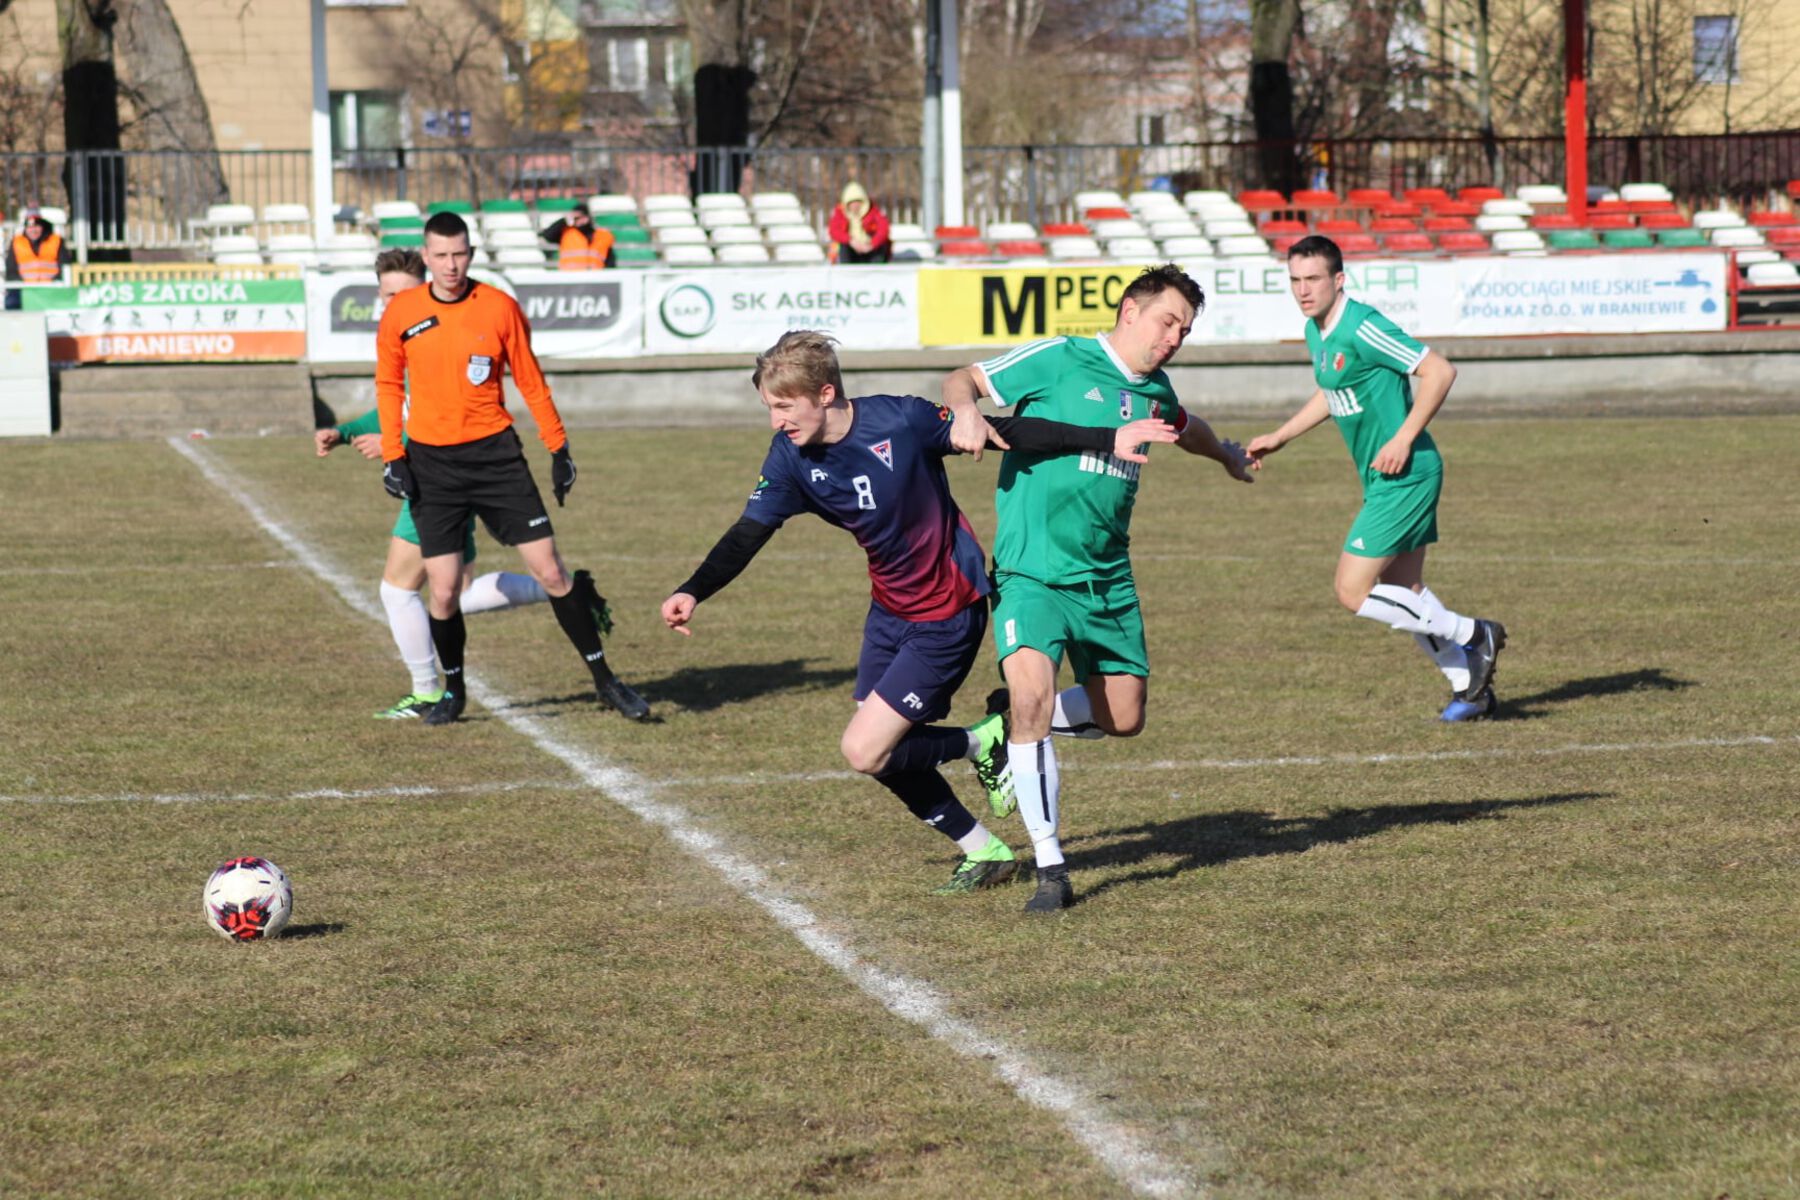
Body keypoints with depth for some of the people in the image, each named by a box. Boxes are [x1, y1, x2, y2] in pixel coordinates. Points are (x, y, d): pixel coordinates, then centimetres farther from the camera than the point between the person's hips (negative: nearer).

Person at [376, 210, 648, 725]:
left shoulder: (499, 307, -3)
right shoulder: (401, 313, -1)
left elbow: (530, 381, 6)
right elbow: (388, 384, 10)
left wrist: (558, 448, 7)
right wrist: (392, 456, 2)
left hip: (495, 452, 0)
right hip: (432, 464, 0)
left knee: (550, 571, -3)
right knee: (444, 590, -3)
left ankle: (605, 681, 7)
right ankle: (452, 689, 22)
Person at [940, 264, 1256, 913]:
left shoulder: (1155, 393, 13)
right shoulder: (1057, 361, -6)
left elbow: (1185, 427, 37)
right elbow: (964, 379, -2)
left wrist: (1226, 454, 56)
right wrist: (964, 410, -25)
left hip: (1107, 578, 7)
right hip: (1032, 571, -7)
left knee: (1124, 717, 6)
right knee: (1031, 695, -24)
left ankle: (1011, 730, 34)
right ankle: (1050, 867, -16)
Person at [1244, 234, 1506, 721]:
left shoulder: (1361, 327, -20)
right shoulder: (1316, 332, 10)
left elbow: (1439, 371, -23)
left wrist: (1404, 439, -24)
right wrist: (1278, 438, 24)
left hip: (1404, 476, -10)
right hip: (1385, 480, 10)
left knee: (1354, 592, -9)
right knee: (1403, 592, 16)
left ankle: (1471, 636, 3)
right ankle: (1471, 689, 26)